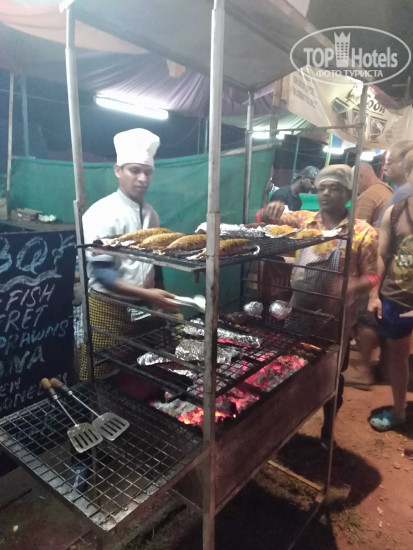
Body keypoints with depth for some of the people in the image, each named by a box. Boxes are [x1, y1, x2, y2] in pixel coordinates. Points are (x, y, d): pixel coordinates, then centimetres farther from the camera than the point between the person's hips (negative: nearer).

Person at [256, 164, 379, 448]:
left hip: (336, 319, -2)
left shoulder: (364, 233, -8)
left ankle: (327, 430, 39)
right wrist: (270, 211, -19)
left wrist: (352, 285, -28)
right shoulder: (303, 220, 0)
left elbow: (371, 275, -7)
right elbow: (262, 219, 3)